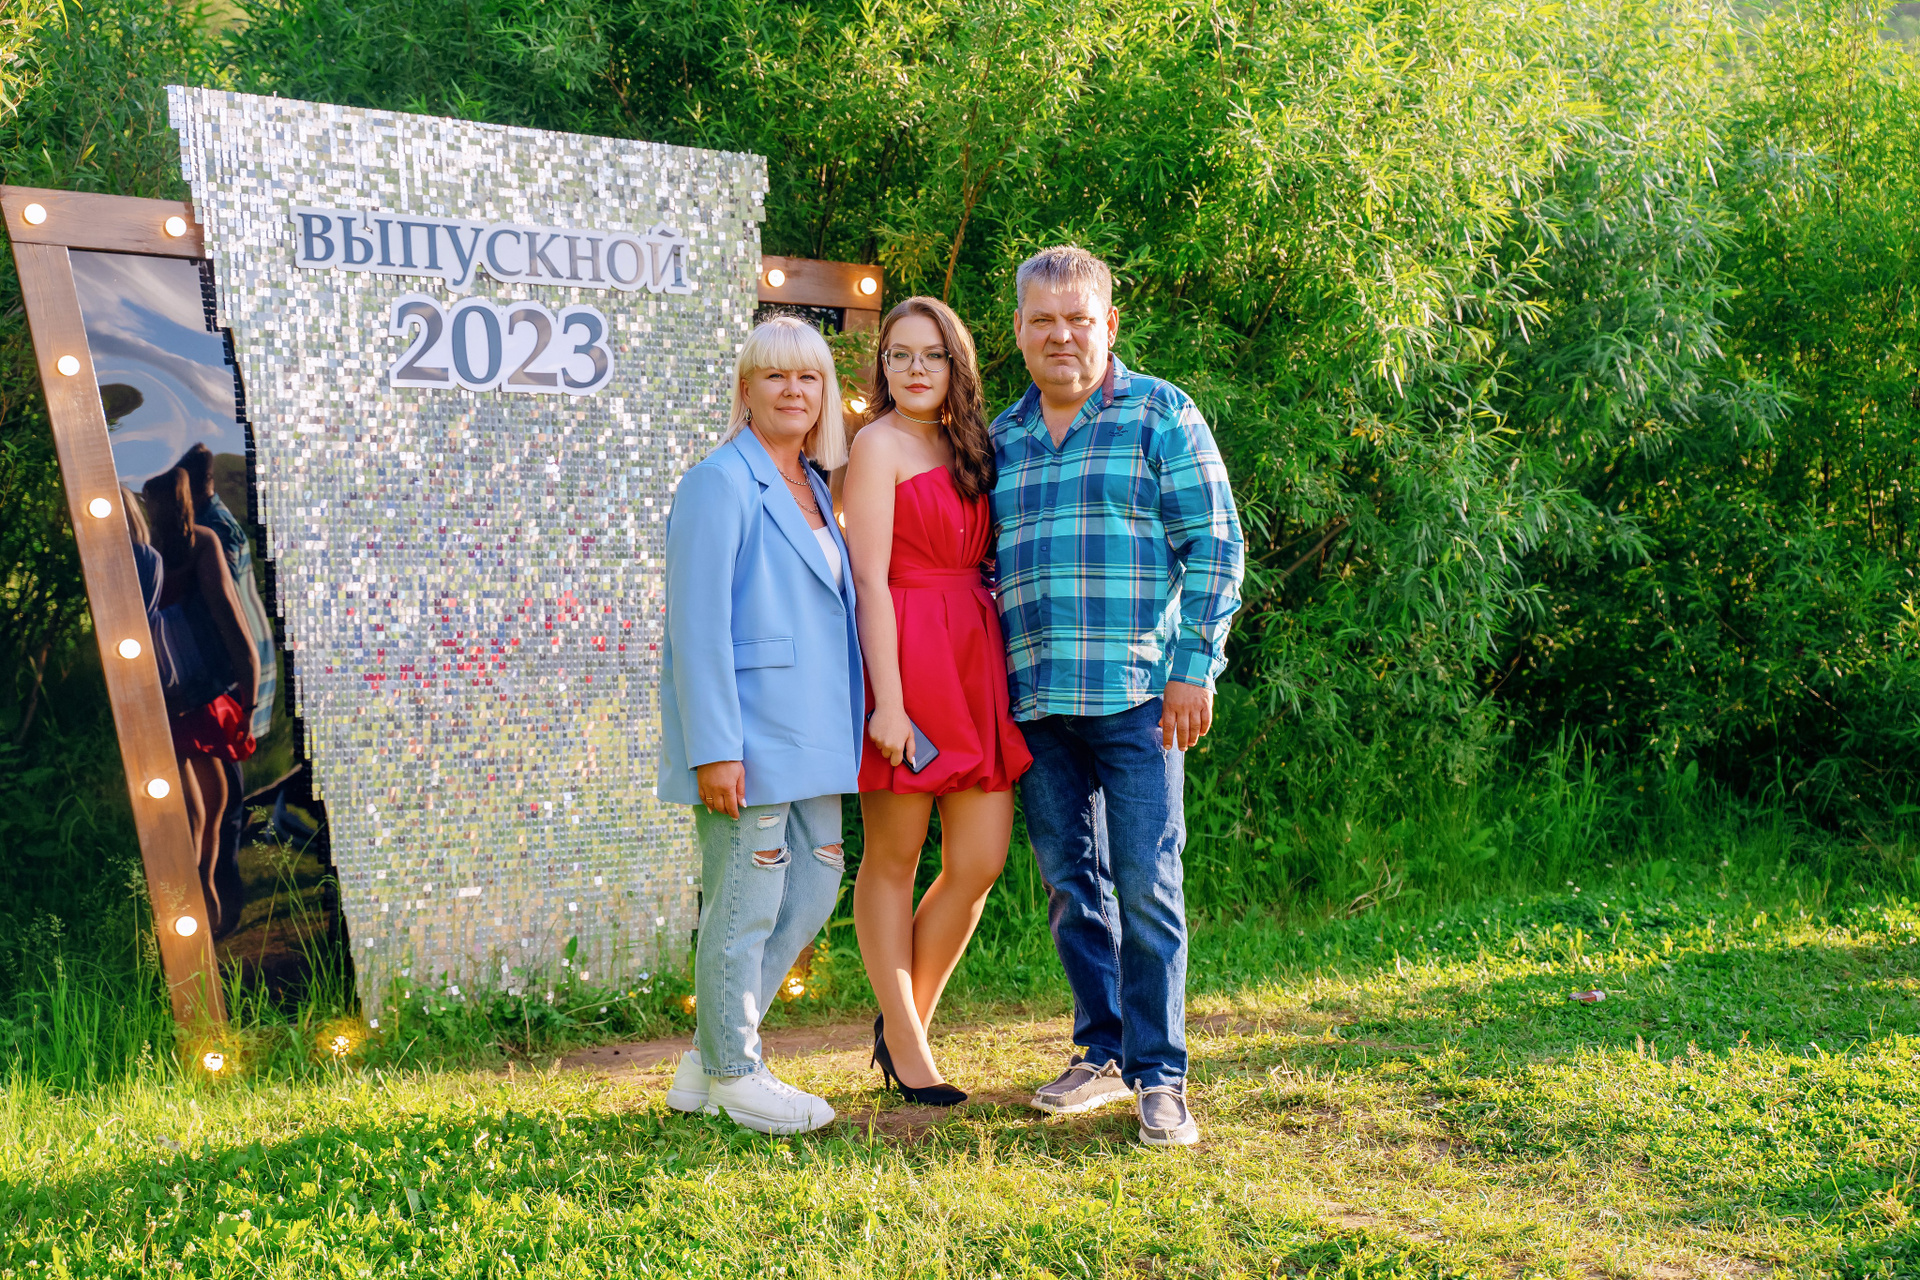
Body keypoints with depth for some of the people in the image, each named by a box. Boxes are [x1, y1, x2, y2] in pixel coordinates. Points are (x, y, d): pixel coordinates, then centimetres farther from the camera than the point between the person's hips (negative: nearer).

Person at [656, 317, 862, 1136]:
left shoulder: (815, 488, 15)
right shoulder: (720, 483, -10)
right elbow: (698, 625, -16)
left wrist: (846, 729, 17)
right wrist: (715, 748, -21)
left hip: (810, 735, 9)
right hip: (749, 742, -9)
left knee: (814, 887, 12)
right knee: (745, 907, -1)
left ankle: (705, 1065, 23)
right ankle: (731, 1076, 16)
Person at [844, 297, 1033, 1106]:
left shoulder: (967, 447, 18)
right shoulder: (879, 444, -3)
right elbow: (870, 580, -10)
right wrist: (887, 698, -17)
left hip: (975, 663, 7)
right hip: (906, 654, -7)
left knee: (982, 860, 3)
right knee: (893, 859, 3)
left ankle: (906, 1015, 22)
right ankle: (905, 1046, 13)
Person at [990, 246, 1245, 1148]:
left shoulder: (1161, 416, 2)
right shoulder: (1003, 439, 16)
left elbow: (1215, 547, -3)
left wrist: (1193, 668, -11)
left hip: (1136, 696, -5)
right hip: (1034, 701, 5)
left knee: (1144, 884, -5)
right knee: (1069, 885, 10)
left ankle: (1159, 1076, 4)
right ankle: (1103, 1053, 23)